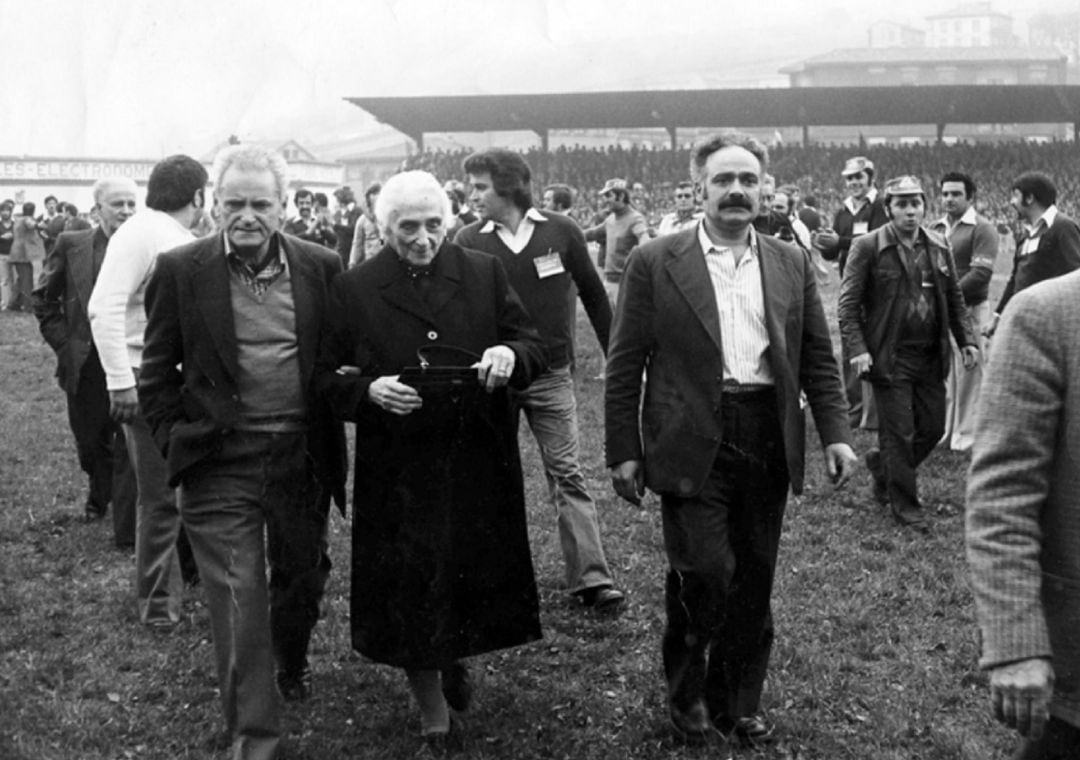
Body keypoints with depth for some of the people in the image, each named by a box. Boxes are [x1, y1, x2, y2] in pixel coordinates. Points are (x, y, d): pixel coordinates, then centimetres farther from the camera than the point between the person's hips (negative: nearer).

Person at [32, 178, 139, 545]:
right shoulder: (71, 245, 1)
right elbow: (43, 298, 10)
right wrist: (63, 343, 3)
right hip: (84, 365, 3)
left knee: (129, 448, -3)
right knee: (90, 442, 19)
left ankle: (126, 531, 6)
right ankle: (99, 491, 49)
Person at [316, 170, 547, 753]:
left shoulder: (485, 274, 2)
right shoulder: (353, 289, -1)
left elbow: (533, 349, 5)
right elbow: (328, 378, 2)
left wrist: (510, 354, -17)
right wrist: (368, 390, -18)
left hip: (478, 466, 2)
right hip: (397, 472, -1)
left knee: (477, 576, 13)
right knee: (408, 590, 4)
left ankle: (454, 660, 47)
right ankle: (435, 715, 24)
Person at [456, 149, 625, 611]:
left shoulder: (561, 233, -3)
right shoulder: (469, 242, -3)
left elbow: (594, 296, 6)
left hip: (551, 374, -1)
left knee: (567, 474, -2)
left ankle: (590, 577, 0)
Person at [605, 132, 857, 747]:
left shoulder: (792, 265, 10)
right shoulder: (656, 263, 0)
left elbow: (818, 358, 11)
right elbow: (625, 365, 0)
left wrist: (836, 432, 0)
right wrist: (623, 451, -3)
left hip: (768, 443, 4)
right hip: (692, 443, -3)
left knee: (754, 581, 9)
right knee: (704, 572, -8)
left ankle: (740, 702, 27)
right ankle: (687, 692, 18)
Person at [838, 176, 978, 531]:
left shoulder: (939, 247, 8)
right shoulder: (868, 247, -8)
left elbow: (955, 299, 15)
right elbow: (847, 305, -9)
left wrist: (967, 340, 3)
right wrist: (857, 350, -19)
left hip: (931, 356, 5)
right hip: (890, 357, -5)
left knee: (932, 428, 10)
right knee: (899, 433, 1)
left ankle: (882, 463, 36)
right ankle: (904, 503, 17)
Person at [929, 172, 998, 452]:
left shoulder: (982, 229, -5)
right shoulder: (934, 229, 12)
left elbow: (981, 272, -14)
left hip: (969, 309, -5)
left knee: (968, 373, -1)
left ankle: (965, 434, 8)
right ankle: (942, 430, 19)